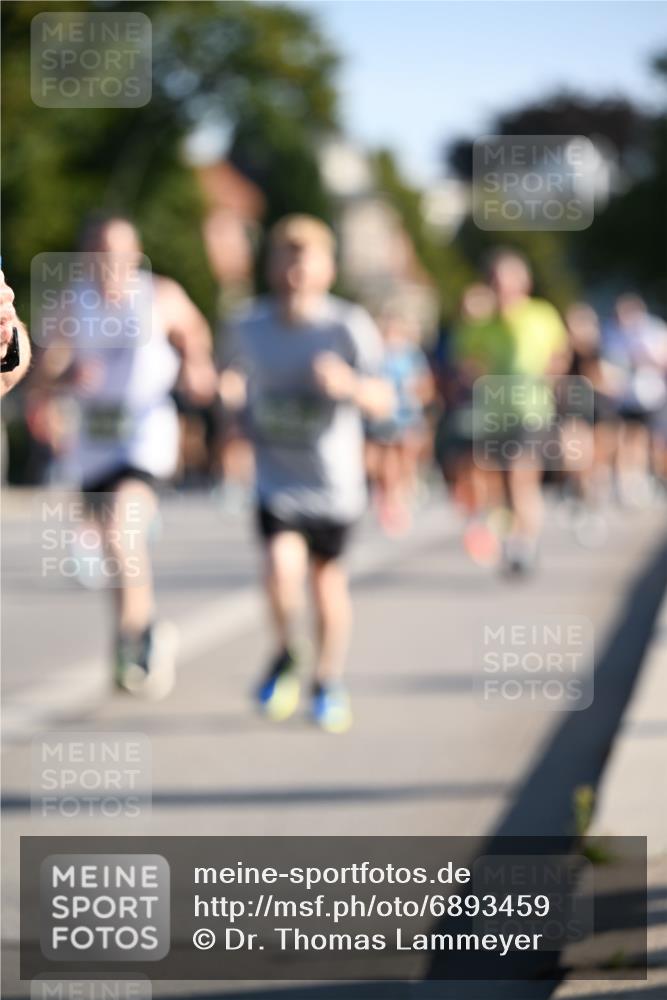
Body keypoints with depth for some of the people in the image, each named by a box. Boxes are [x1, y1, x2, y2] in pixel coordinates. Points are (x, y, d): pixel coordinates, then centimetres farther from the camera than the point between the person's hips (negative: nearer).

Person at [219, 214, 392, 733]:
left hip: (335, 480, -1)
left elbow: (384, 402, -13)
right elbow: (240, 376, 15)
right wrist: (230, 388, -9)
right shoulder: (252, 325, -3)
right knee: (282, 569, -20)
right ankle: (284, 657, 9)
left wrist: (350, 384, -33)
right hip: (277, 477, 1)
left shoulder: (350, 326, -11)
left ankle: (330, 680, 34)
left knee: (328, 576, 11)